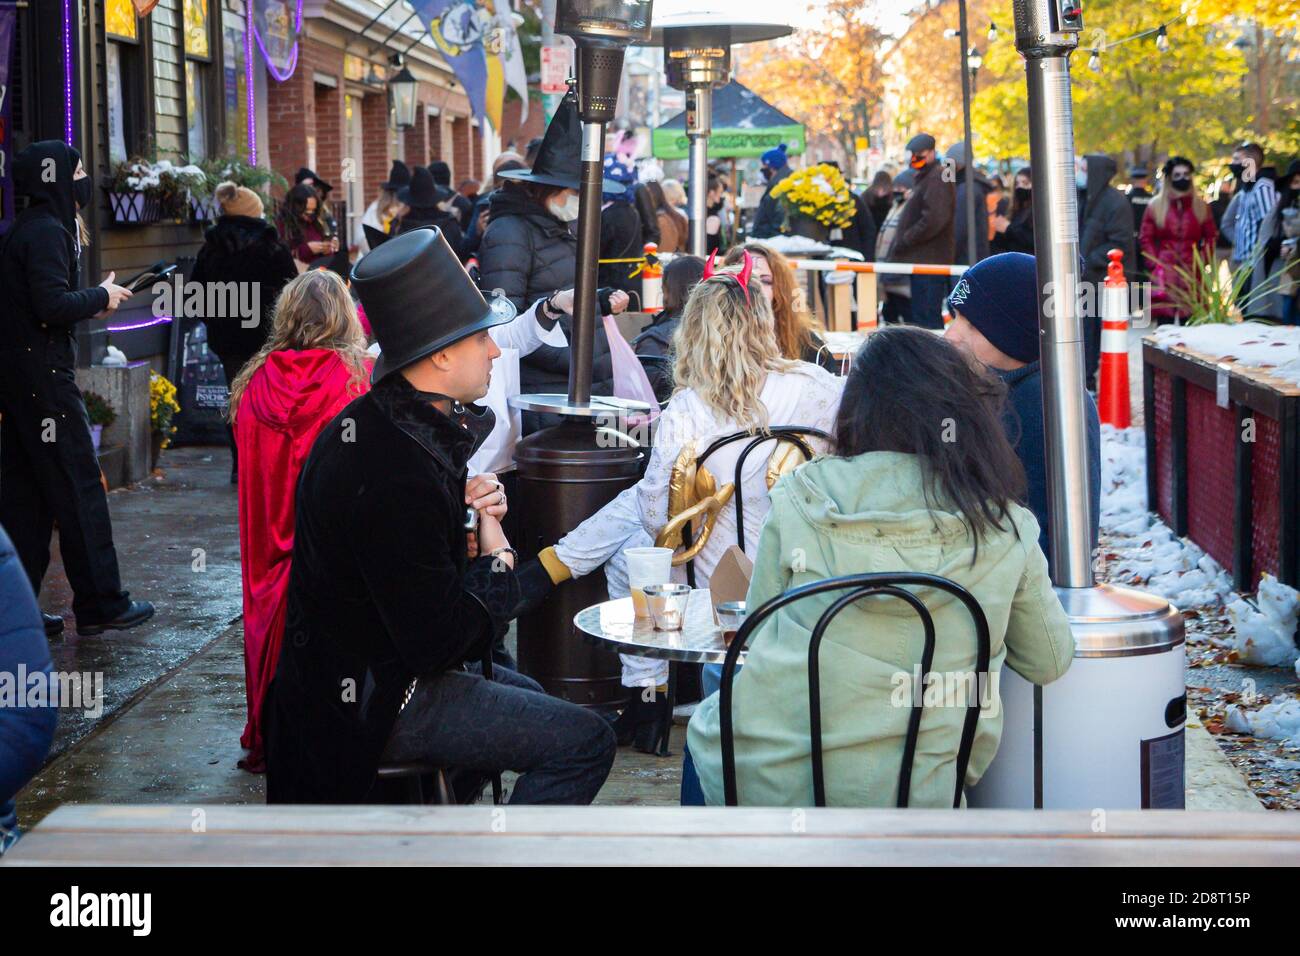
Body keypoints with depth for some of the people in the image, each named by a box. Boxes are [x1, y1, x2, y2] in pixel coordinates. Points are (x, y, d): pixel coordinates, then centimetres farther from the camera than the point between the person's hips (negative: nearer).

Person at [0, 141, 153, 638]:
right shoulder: (47, 231, -14)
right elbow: (52, 305, -23)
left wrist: (92, 301, 10)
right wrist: (101, 297, -8)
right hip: (43, 374, -10)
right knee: (78, 486, -3)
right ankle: (101, 604, 2)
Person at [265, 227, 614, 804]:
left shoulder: (372, 421, 3)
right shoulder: (396, 474, -29)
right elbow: (439, 642, -26)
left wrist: (469, 514, -2)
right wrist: (496, 562, -8)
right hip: (372, 703, -11)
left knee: (526, 691, 32)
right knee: (584, 741, -13)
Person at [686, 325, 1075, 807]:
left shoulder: (799, 499, -6)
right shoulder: (1005, 530, -4)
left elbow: (755, 626, 5)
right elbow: (1049, 662, 8)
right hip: (911, 796, 2)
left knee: (710, 716, 32)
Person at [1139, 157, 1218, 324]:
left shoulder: (1201, 206, 10)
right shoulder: (1155, 206, 5)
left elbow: (1211, 236, 13)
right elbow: (1145, 238, 6)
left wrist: (1202, 261, 1)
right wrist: (1155, 263, -3)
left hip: (1192, 273, 1)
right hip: (1164, 274, -1)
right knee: (1164, 322, -4)